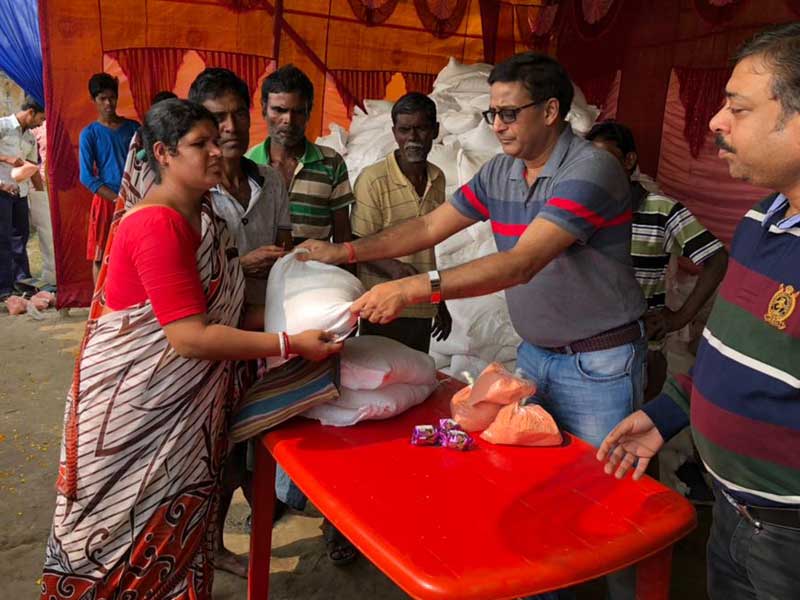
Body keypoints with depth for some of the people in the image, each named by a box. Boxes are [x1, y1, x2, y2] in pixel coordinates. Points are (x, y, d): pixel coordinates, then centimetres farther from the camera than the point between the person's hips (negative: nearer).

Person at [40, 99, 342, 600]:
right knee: (139, 534, 11)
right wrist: (290, 344, -26)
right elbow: (190, 336, -26)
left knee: (179, 529, 19)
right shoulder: (156, 225, -22)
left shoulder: (202, 217, 7)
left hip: (185, 404, 8)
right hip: (140, 405, -8)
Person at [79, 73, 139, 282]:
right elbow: (87, 177, -6)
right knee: (100, 257, 2)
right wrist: (117, 198, -16)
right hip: (106, 201, -2)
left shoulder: (133, 127, 8)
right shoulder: (89, 134, 0)